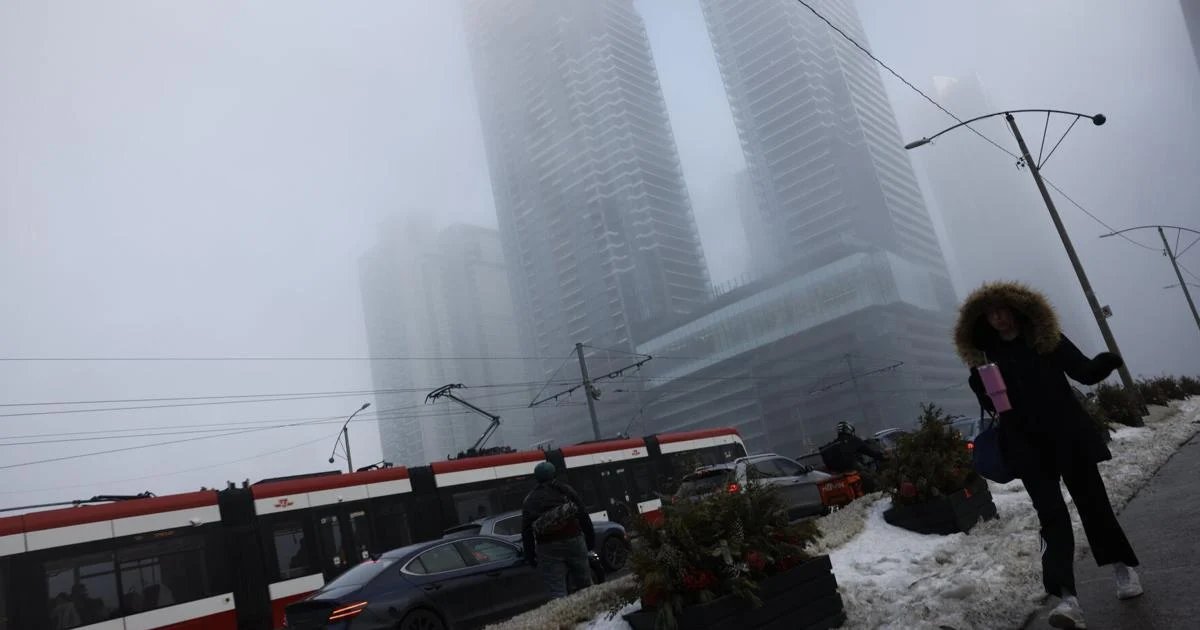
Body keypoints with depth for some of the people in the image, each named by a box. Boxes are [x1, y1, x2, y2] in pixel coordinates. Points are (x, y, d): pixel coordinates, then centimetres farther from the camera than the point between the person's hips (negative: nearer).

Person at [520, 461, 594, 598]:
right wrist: (590, 537, 7)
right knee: (584, 584, 13)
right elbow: (583, 515, 4)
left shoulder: (529, 500, 11)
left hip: (547, 547, 0)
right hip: (573, 540, 1)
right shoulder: (566, 490, 10)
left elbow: (526, 531, 5)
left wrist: (530, 555, 8)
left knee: (557, 592, -2)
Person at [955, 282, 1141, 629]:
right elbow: (989, 404, 6)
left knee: (1091, 501, 12)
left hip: (1069, 435, 0)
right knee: (1052, 515, -10)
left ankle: (1122, 565, 38)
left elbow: (1083, 372, -3)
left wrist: (1103, 363, -24)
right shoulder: (985, 355, 2)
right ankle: (1067, 598, -19)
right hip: (1027, 445, 0)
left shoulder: (1046, 337, 0)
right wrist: (981, 387, -16)